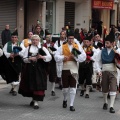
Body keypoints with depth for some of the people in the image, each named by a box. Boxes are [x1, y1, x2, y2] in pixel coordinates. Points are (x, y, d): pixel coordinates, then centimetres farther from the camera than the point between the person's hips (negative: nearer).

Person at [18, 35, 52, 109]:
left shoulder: (42, 48, 3)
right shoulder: (28, 48, 9)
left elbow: (49, 57, -6)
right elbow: (24, 59, 4)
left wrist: (42, 57, -21)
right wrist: (30, 59, -15)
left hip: (39, 70, -2)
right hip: (30, 69, 3)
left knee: (39, 85, -9)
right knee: (30, 85, 10)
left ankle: (36, 102, -8)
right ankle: (34, 99, 31)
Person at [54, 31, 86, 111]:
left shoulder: (78, 47, 3)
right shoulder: (62, 47, 3)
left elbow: (83, 57, -6)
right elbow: (56, 56, -2)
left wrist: (75, 56, -17)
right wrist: (63, 57, -18)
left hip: (74, 69, 0)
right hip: (65, 69, 1)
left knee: (73, 88, -2)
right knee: (65, 88, 9)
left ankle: (71, 105, 5)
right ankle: (65, 100, 37)